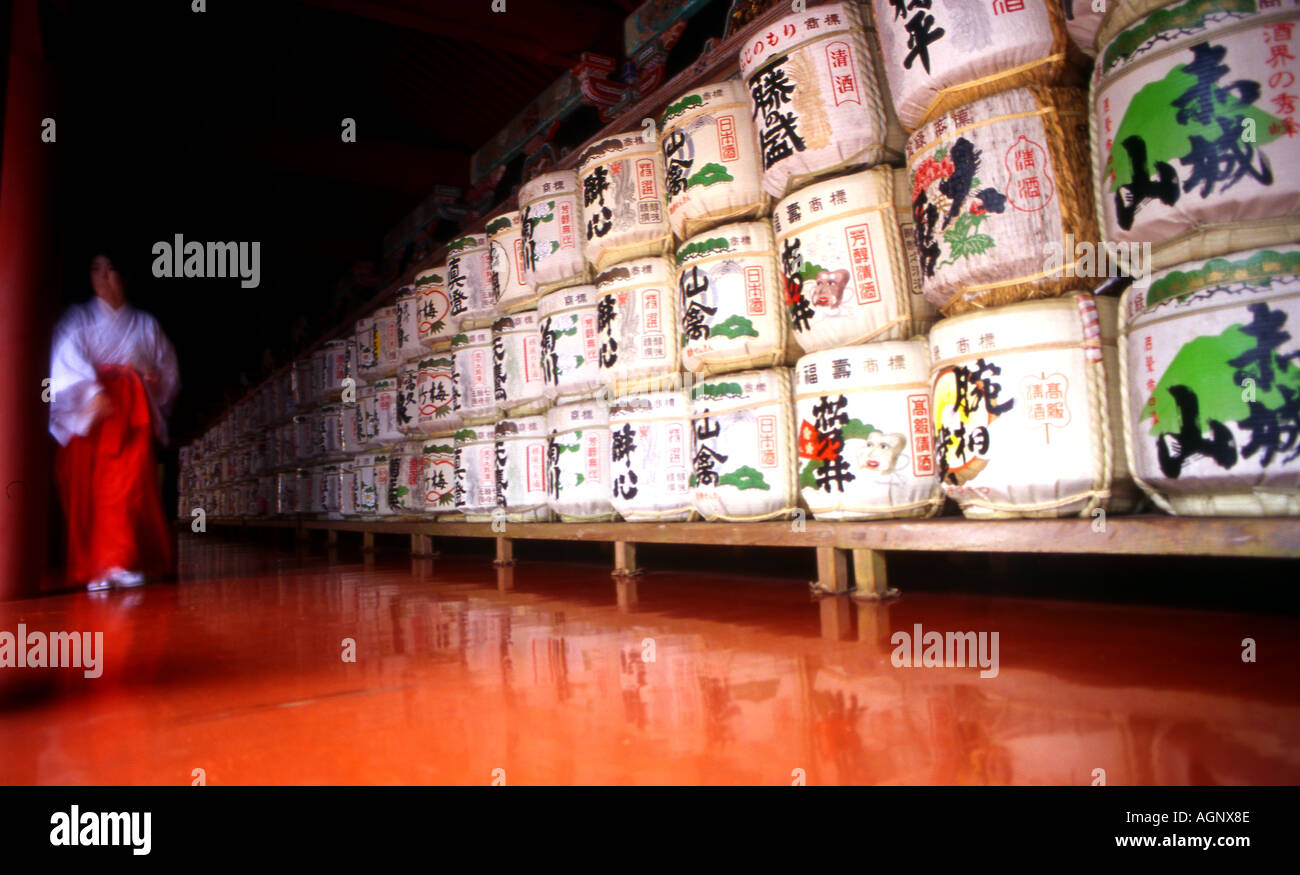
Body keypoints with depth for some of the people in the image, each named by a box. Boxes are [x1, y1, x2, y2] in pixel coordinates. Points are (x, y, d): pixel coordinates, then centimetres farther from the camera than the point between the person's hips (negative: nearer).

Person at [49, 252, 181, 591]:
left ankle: (116, 563, -24)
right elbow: (69, 361, -3)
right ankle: (92, 569, -2)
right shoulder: (77, 319, 15)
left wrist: (156, 378, 1)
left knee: (127, 483, -17)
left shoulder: (145, 324, 20)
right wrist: (93, 393, -20)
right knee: (87, 489, -6)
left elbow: (169, 369, 22)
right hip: (87, 413, 0)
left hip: (131, 415, 0)